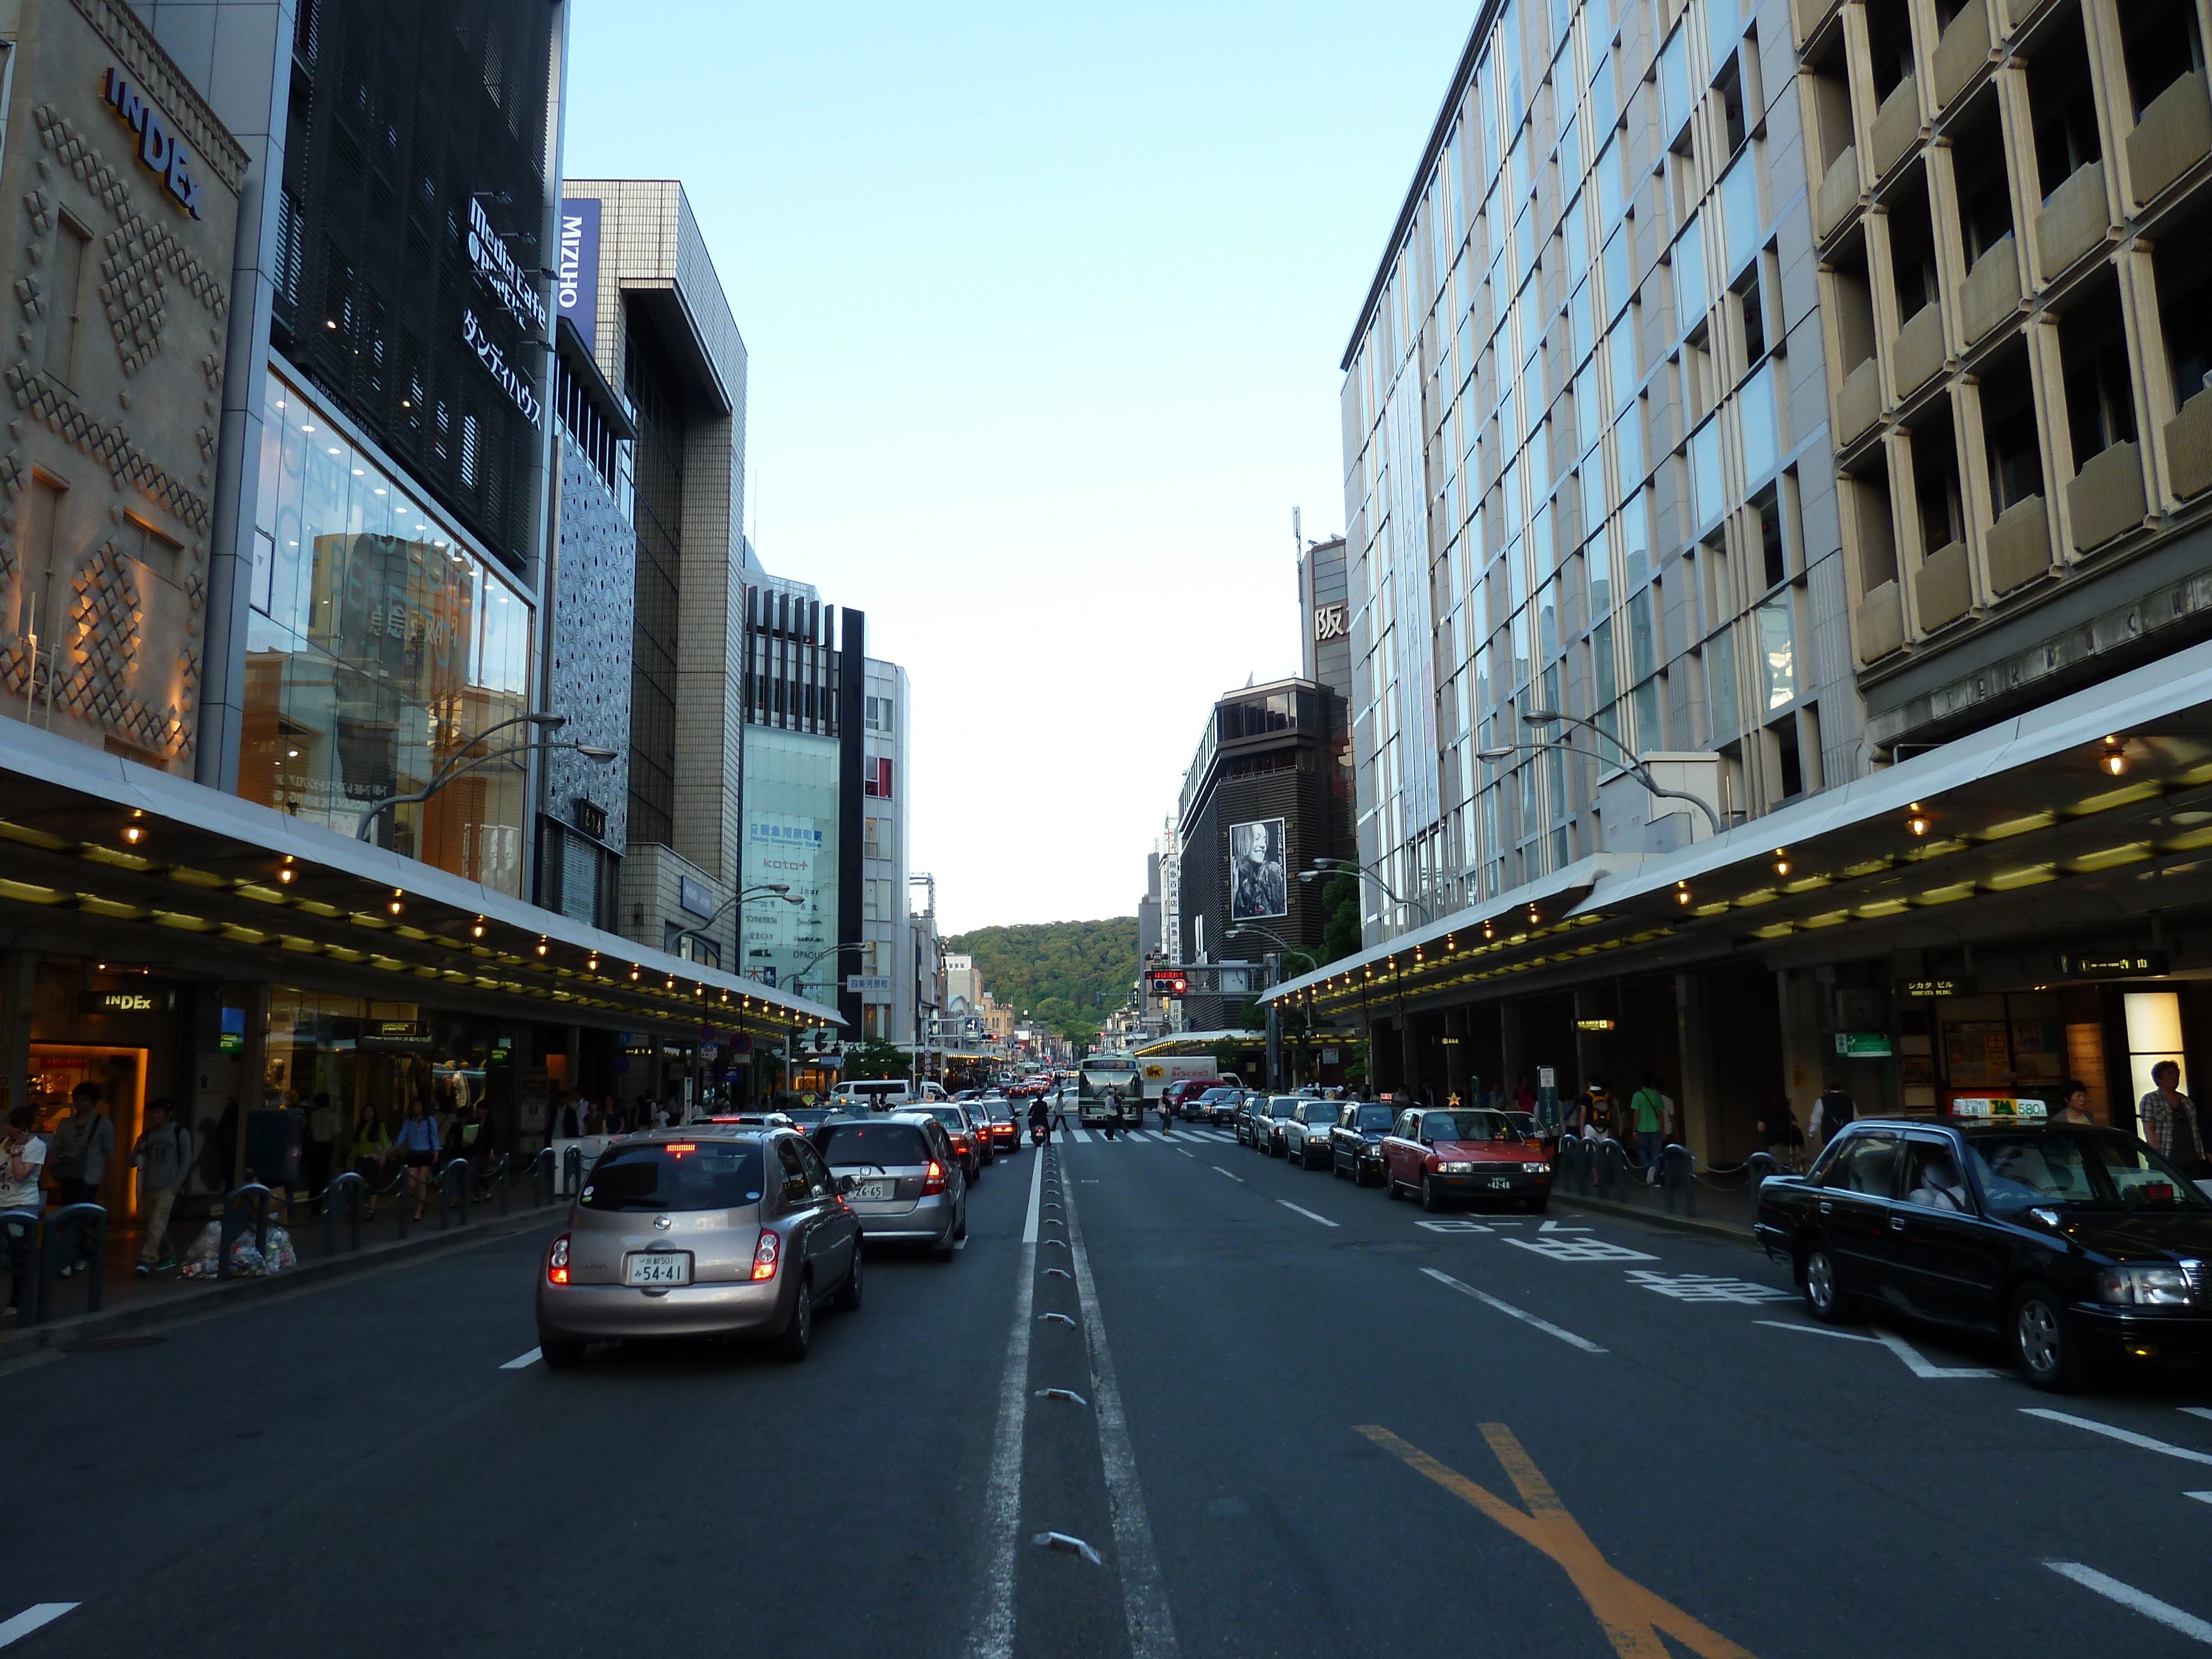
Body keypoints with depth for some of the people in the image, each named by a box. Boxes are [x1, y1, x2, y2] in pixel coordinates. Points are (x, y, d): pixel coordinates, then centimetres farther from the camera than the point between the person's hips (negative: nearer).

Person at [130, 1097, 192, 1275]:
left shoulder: (180, 1133, -1)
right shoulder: (147, 1135, 11)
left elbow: (186, 1161, -3)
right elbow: (133, 1162, 13)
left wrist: (176, 1185, -11)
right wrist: (139, 1150, -9)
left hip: (168, 1187, -6)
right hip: (150, 1188, 6)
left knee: (157, 1223, -18)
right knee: (156, 1226, 11)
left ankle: (147, 1260, -25)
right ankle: (168, 1257, 24)